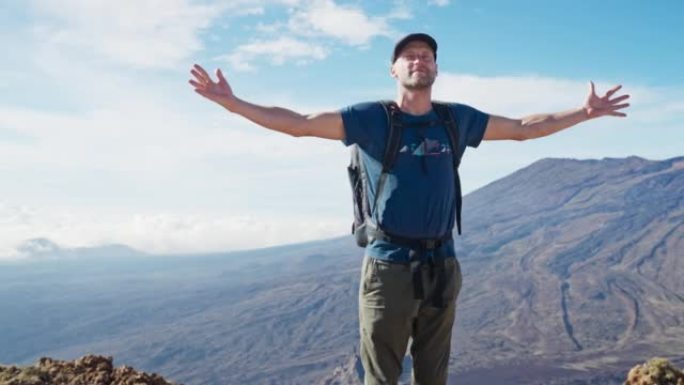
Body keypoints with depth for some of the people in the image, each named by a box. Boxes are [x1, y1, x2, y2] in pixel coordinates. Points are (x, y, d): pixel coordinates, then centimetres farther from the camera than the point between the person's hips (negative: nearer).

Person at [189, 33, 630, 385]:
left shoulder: (457, 119, 8)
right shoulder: (371, 118, -2)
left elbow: (524, 128, 18)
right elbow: (299, 123, -7)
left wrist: (584, 112, 18)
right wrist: (233, 103, -14)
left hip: (442, 267, 4)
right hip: (389, 267, -3)